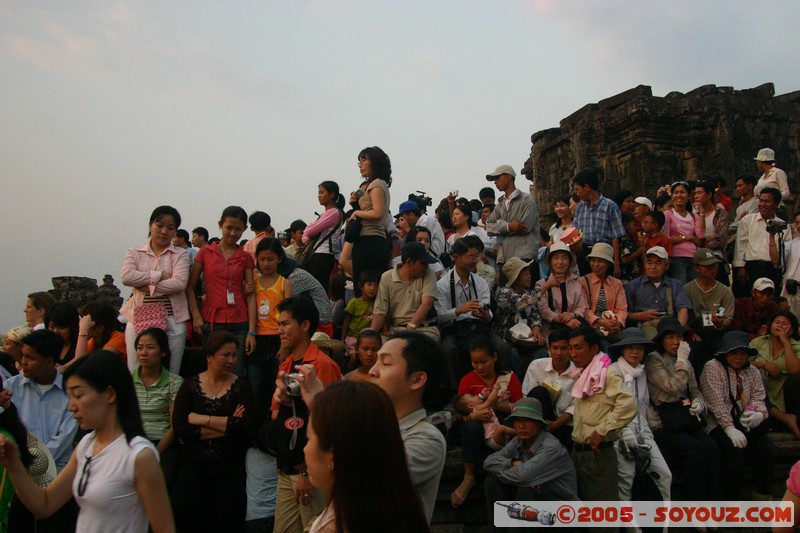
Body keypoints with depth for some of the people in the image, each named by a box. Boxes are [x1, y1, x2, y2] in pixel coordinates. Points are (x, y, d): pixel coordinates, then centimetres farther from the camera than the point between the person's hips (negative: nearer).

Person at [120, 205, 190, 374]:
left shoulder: (180, 254, 6)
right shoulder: (134, 253, 10)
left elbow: (179, 283, -10)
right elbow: (126, 277, -8)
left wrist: (148, 286, -10)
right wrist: (159, 275, -8)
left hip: (172, 320, -1)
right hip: (139, 318, 1)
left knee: (171, 374, 0)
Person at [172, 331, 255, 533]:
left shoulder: (241, 387, 4)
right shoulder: (190, 385, 6)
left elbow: (245, 427, -12)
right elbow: (179, 427, -8)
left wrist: (203, 419, -10)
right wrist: (227, 426, -11)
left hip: (230, 465, 0)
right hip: (194, 462, 0)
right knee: (182, 506, -24)